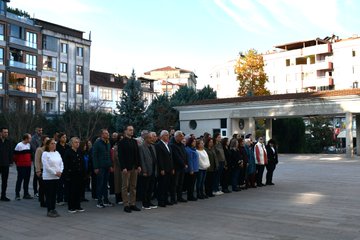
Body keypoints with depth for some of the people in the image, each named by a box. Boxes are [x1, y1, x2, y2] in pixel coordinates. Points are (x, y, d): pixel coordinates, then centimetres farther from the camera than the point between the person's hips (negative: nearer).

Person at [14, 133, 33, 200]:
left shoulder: (28, 145, 10)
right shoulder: (19, 145, -12)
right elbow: (15, 155, -9)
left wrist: (29, 161, 13)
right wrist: (17, 163, -1)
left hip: (28, 166, 7)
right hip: (21, 166, -7)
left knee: (27, 180, 11)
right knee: (20, 180, -2)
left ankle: (26, 194, 18)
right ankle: (17, 194, 5)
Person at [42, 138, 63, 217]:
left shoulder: (57, 153, 11)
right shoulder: (45, 154, -8)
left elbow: (61, 163, 11)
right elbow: (46, 166, -15)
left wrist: (60, 171, -6)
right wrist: (55, 173, -15)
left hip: (57, 177, 6)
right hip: (48, 177, -6)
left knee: (54, 194, 11)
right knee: (49, 194, 0)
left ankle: (53, 209, 18)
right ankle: (49, 211, 5)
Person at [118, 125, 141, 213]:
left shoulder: (134, 141, 14)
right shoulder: (122, 142, -5)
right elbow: (120, 156, -10)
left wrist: (138, 165, 6)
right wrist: (123, 167, -16)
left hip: (134, 167, 6)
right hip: (126, 168, -6)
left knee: (133, 187, 9)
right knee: (125, 187, 0)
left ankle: (133, 204, 16)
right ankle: (126, 205, 6)